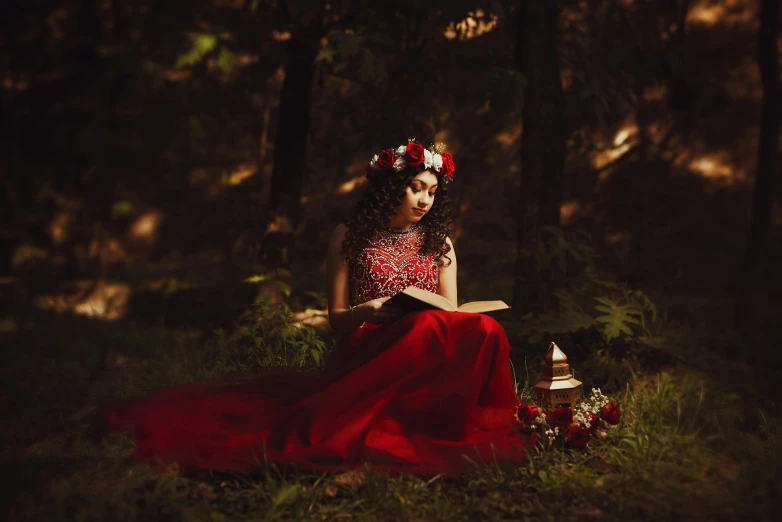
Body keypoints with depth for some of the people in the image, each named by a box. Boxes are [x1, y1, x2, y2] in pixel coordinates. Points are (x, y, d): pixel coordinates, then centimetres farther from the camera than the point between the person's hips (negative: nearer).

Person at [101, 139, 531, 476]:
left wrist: (449, 322, -13)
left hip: (428, 358, 4)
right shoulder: (350, 238, 7)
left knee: (483, 331, -31)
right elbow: (335, 319, 6)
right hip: (368, 352, -4)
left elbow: (453, 316, 13)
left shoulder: (439, 244, 16)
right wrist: (364, 313, -17)